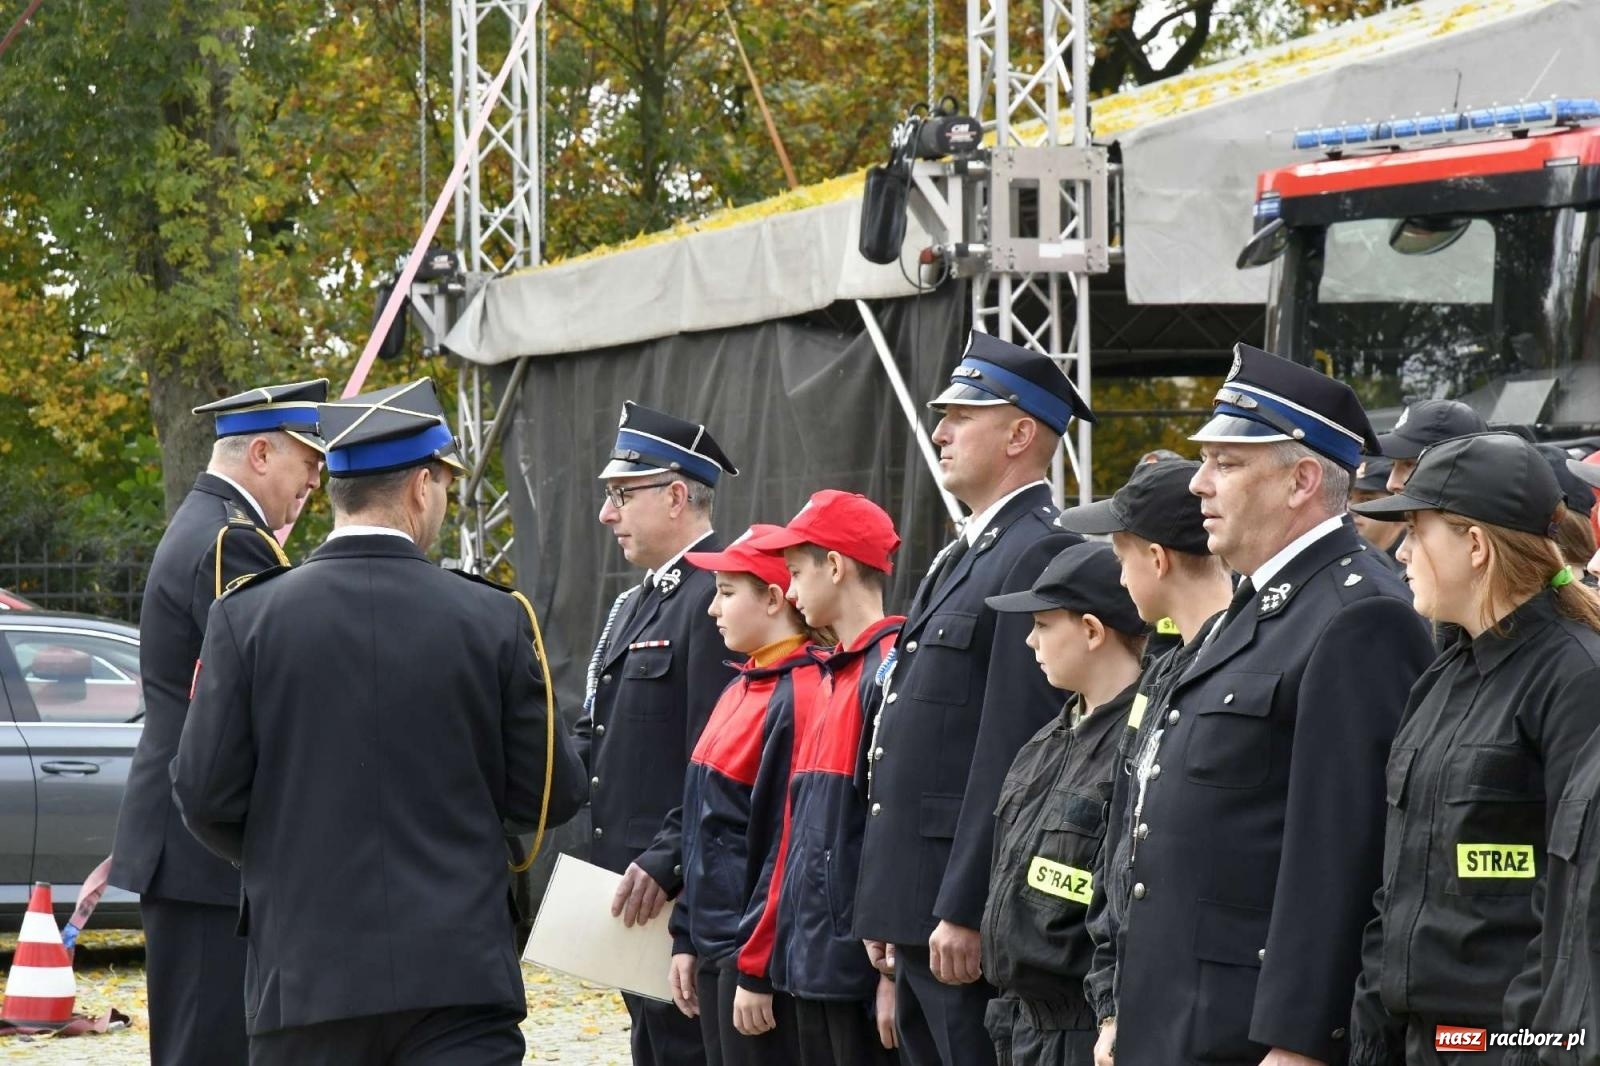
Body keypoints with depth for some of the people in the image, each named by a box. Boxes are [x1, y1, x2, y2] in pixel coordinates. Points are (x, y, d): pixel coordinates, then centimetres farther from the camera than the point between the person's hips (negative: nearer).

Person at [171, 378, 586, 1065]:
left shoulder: (247, 617, -3)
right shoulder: (494, 620, -4)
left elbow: (205, 795, -2)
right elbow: (551, 796, 0)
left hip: (304, 975, 1)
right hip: (460, 977, -1)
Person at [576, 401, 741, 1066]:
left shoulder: (720, 596, -14)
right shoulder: (635, 605, 19)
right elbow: (595, 737, 20)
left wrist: (666, 864, -24)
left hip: (684, 892, -10)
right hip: (630, 888, 10)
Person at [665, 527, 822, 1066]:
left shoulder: (797, 698, -15)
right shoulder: (741, 691, 14)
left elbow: (788, 845, -19)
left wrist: (756, 970, -19)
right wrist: (686, 937, 16)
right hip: (716, 947, 9)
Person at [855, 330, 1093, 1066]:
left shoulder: (1043, 555, -13)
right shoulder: (964, 556, 19)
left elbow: (1012, 754, -19)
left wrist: (965, 911, -22)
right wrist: (884, 906, 18)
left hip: (971, 918, -10)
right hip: (919, 907, 10)